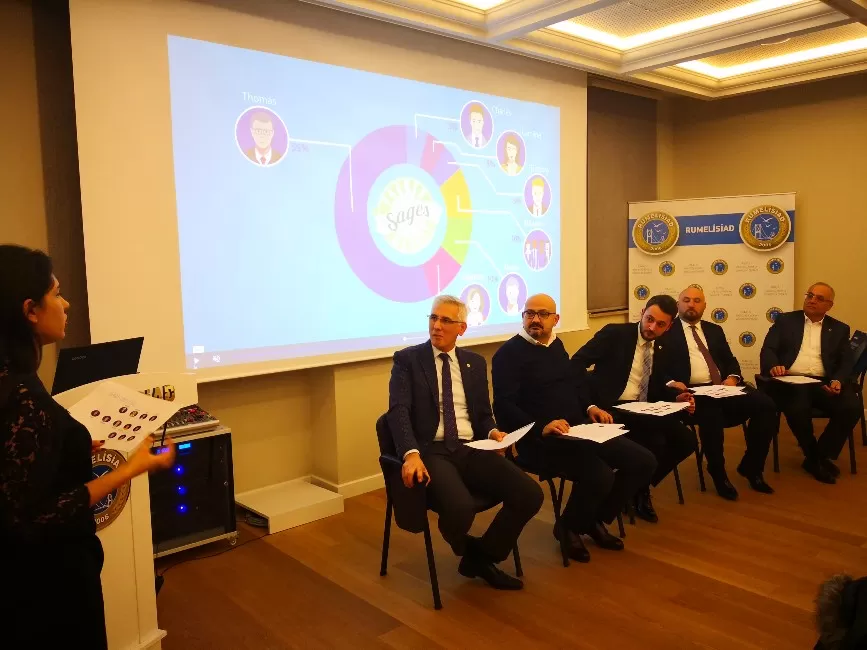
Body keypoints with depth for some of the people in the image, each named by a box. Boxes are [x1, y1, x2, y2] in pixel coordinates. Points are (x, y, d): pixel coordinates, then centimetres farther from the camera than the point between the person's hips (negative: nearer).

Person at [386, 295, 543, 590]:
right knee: (461, 508, -34)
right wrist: (411, 454, -28)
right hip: (431, 451, -5)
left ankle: (482, 556, 8)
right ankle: (468, 552, 6)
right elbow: (399, 411, -10)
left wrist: (493, 431, -4)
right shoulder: (407, 359, 3)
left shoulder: (476, 363, 16)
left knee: (530, 494, -16)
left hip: (471, 449, 5)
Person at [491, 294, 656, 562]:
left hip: (579, 431, 8)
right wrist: (541, 427, -30)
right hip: (541, 440, -8)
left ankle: (596, 520, 18)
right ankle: (569, 528, 1)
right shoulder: (509, 353, -8)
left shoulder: (556, 345, 17)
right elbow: (504, 407, -17)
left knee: (644, 462, -1)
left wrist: (588, 407, 7)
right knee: (600, 475, -30)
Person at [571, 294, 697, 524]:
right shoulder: (614, 333, -8)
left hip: (642, 411, 7)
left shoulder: (660, 348, 14)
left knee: (686, 440, -8)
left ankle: (640, 487, 11)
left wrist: (676, 396, -4)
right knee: (655, 443, -27)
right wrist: (589, 404, -27)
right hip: (612, 409, -7)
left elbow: (656, 387, 19)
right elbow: (577, 363, -16)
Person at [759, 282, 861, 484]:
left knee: (852, 407, -26)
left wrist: (838, 381, -14)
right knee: (798, 410, -34)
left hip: (823, 383, 3)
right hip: (790, 381, -2)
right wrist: (773, 366, -21)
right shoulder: (785, 321, 13)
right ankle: (814, 457, -5)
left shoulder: (839, 329, 17)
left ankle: (822, 455, -6)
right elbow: (768, 349, 2)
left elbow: (845, 362, 9)